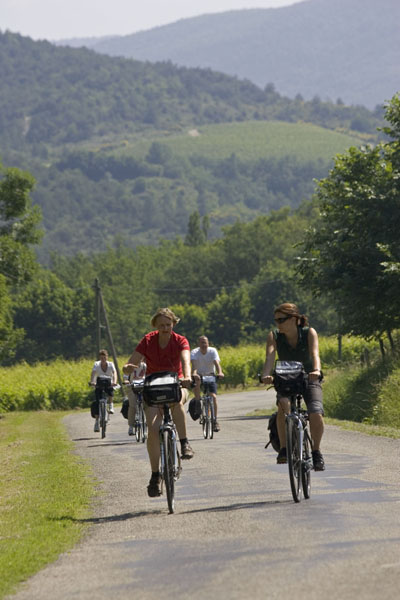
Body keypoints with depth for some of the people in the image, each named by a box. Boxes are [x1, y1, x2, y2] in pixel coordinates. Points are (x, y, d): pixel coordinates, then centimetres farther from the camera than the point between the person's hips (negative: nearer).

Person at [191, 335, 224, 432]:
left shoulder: (212, 351, -12)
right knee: (196, 382, -37)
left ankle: (215, 420, -6)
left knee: (213, 396, -16)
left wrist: (219, 372, -47)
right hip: (199, 375, 0)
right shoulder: (194, 352, -14)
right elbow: (194, 364, -31)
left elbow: (216, 363, -27)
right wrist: (194, 373, -53)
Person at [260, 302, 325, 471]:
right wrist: (266, 375, -48)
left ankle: (316, 451, -1)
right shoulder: (274, 336, -11)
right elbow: (270, 357, -27)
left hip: (309, 379, -1)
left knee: (316, 414, -25)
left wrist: (316, 371, -52)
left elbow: (314, 353, -30)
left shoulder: (309, 333, -14)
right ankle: (283, 448, -25)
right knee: (284, 405, -33)